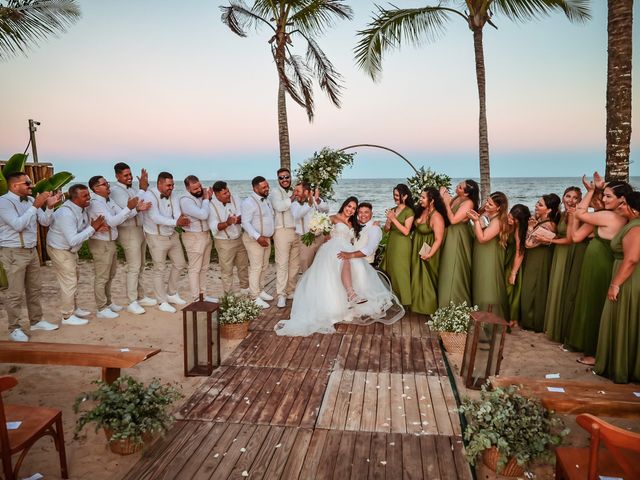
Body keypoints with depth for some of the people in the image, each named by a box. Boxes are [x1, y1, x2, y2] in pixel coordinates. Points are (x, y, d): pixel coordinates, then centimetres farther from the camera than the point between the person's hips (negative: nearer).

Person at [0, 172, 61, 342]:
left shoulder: (30, 200, 6)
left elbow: (45, 222, 7)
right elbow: (18, 225, -24)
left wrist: (49, 206, -10)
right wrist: (36, 206, -25)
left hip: (31, 251, 7)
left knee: (35, 289, 15)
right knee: (15, 293, -1)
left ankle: (36, 321, 27)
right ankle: (15, 329, 9)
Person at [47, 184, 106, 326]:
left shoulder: (82, 208, -6)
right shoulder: (66, 214, -32)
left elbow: (85, 229, 3)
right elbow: (73, 240, -35)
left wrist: (97, 228, -19)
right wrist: (92, 228, -32)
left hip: (70, 249, 9)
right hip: (60, 249, -9)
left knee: (73, 279, 19)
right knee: (69, 282, -3)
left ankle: (73, 309, 35)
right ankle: (67, 316, 9)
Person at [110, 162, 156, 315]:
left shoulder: (132, 188, 12)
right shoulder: (115, 190, -13)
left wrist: (145, 186, 2)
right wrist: (142, 189, -22)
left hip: (140, 229, 8)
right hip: (129, 232, -8)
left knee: (141, 266, 13)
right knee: (134, 267, -7)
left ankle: (141, 297, 23)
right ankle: (132, 303, -1)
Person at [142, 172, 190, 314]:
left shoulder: (173, 195, -1)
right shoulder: (149, 195, -18)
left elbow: (177, 213, -14)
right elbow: (155, 217, -31)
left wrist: (181, 218, -38)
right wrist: (176, 222, -40)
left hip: (172, 235, 7)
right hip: (156, 237, -7)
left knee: (179, 264, 15)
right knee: (159, 270, 1)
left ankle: (172, 294, 33)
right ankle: (163, 302, 14)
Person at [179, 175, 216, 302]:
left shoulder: (201, 196, 4)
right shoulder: (185, 200, -19)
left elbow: (209, 212, 12)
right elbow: (203, 215, -28)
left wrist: (210, 198, -1)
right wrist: (206, 199, -14)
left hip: (206, 235, 8)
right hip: (194, 237, -8)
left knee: (204, 268, 15)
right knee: (195, 269, 1)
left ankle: (203, 294, 25)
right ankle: (196, 298, 9)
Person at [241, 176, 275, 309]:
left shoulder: (266, 199, 9)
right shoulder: (249, 202, -18)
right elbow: (246, 223, -23)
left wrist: (271, 234, 12)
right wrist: (258, 237, -29)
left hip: (266, 238, 8)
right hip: (254, 239, -8)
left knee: (264, 266, 16)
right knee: (256, 267, -5)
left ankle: (261, 290, 29)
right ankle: (255, 297, 1)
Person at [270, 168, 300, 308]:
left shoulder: (292, 193, 18)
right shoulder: (276, 192, -1)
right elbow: (279, 206, -21)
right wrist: (292, 198, -9)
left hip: (295, 231, 6)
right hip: (282, 231, -6)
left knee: (295, 264, 8)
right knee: (282, 264, -8)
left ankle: (291, 290, 18)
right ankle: (281, 295, -5)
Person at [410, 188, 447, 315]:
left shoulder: (436, 217, -25)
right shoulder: (421, 210, -1)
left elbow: (438, 239, -24)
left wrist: (430, 254, -24)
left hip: (426, 251, -8)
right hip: (416, 248, 8)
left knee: (427, 279, 5)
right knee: (417, 277, 19)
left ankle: (428, 307, 24)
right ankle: (418, 303, 36)